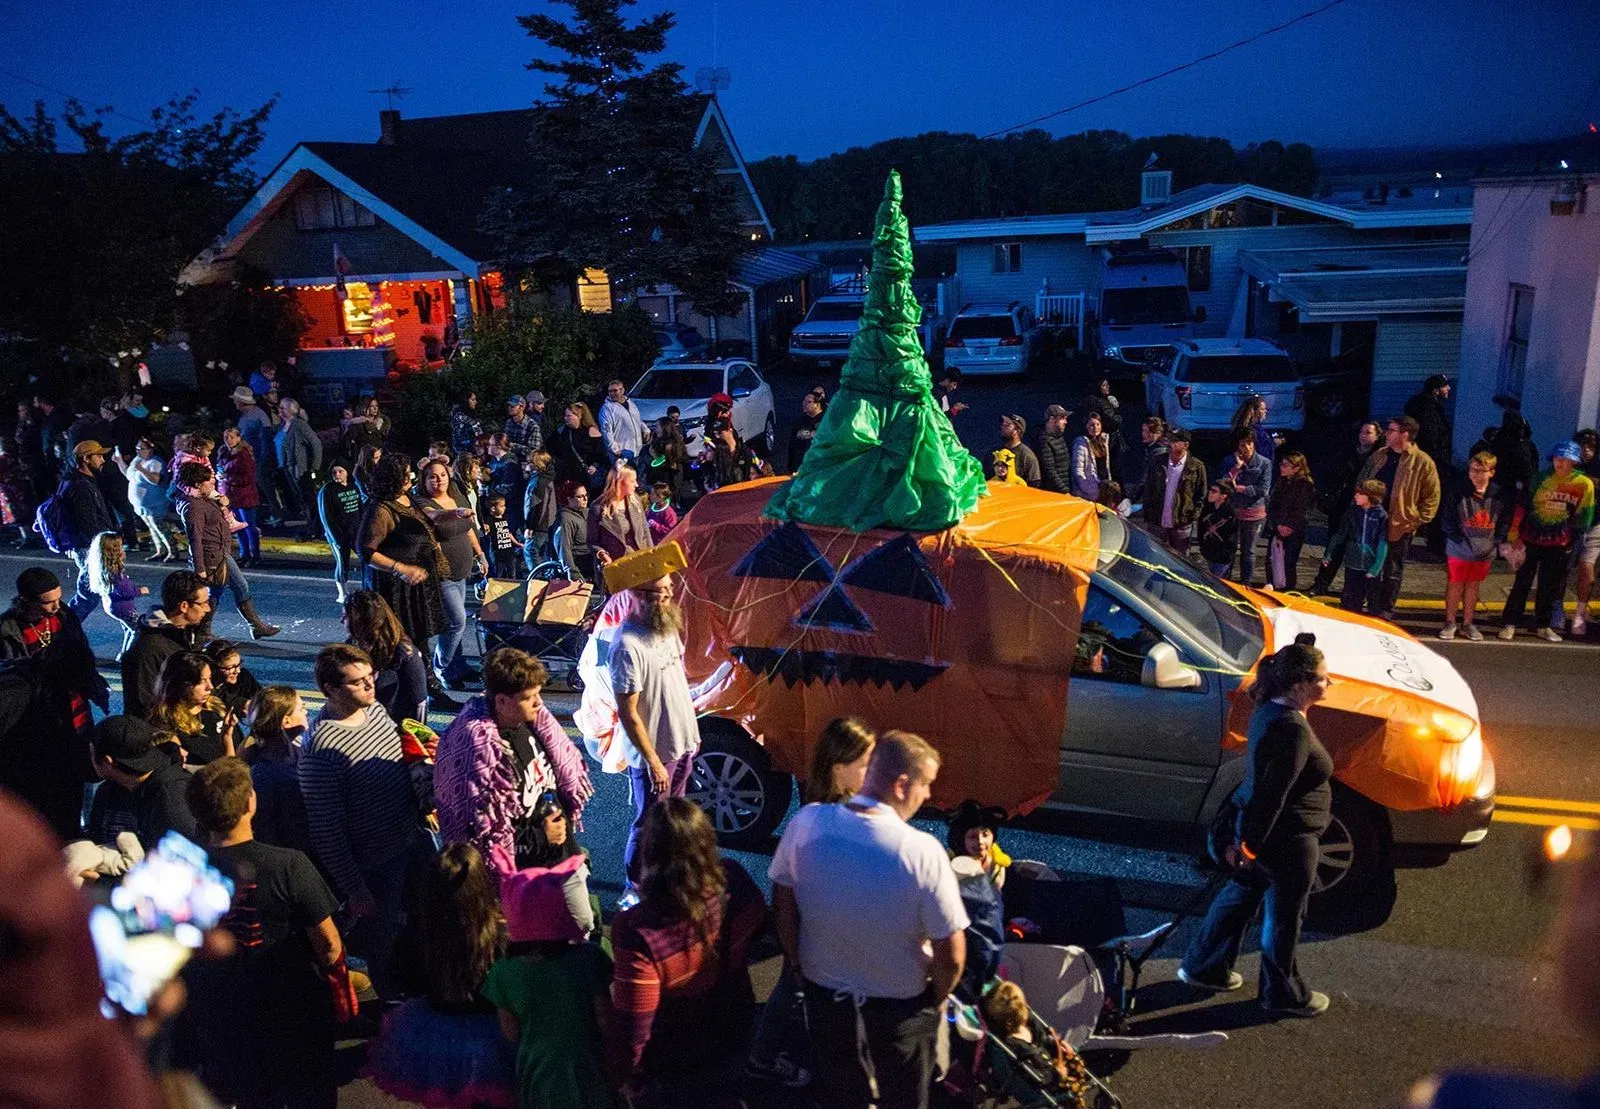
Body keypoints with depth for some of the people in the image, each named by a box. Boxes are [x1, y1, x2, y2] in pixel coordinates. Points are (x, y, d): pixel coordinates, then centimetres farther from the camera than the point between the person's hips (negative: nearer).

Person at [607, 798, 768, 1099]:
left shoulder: (638, 933, -41)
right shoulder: (735, 880, -26)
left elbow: (631, 1031, -28)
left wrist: (623, 1073, -8)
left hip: (677, 1064, -3)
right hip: (735, 1030, 4)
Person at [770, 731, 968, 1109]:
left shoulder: (806, 823, -19)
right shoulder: (922, 851, -30)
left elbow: (783, 906, -6)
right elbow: (951, 955, -22)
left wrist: (801, 969, 10)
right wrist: (936, 998, -1)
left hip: (824, 993, 3)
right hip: (900, 1006, -3)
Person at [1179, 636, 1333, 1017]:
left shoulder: (1270, 710, 0)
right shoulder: (1293, 731, -30)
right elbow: (1271, 795, -26)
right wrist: (1247, 844, -19)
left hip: (1258, 828, 9)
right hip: (1286, 839, -9)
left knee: (1241, 894, 23)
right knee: (1284, 917, 12)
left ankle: (1204, 967, 39)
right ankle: (1285, 995, 34)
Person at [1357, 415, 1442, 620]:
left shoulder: (1423, 463, -9)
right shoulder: (1378, 455, 8)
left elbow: (1432, 497, -6)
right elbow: (1361, 483, 17)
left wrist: (1417, 520, -10)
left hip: (1399, 527, -5)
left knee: (1392, 572, 7)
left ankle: (1385, 611, 17)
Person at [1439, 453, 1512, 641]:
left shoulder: (1499, 496, -4)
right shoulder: (1459, 492, -12)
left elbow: (1506, 520, 7)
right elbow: (1447, 518, -6)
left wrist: (1496, 541, -1)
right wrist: (1457, 538, -11)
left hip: (1485, 552, 2)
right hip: (1459, 549, -2)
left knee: (1473, 586, 14)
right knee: (1455, 584, 7)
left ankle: (1468, 624, 24)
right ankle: (1450, 623, 19)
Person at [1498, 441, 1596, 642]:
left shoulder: (1584, 484, -2)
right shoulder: (1542, 478, -2)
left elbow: (1583, 517, 4)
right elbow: (1523, 506, 0)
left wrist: (1572, 542, 3)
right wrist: (1514, 535, -3)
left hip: (1559, 545, 1)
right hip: (1531, 540, -1)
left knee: (1550, 587, 9)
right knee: (1522, 583, 2)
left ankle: (1543, 626, 20)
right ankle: (1510, 624, 7)